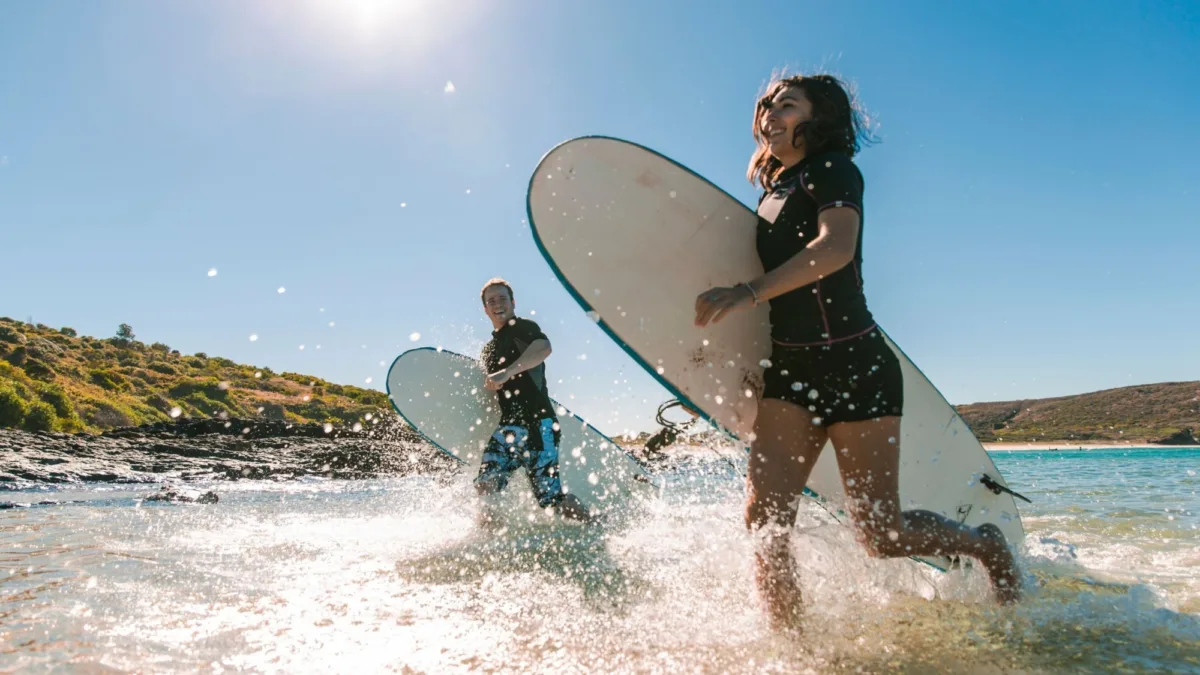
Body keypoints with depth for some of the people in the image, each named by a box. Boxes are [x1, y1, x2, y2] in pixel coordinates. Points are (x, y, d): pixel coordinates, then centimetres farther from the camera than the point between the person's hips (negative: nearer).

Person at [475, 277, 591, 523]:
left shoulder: (522, 328, 0)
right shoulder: (488, 349, 24)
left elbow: (544, 348, -25)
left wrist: (507, 372, -33)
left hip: (537, 424, -7)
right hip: (508, 426, 7)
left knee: (550, 497, -7)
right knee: (485, 484, -14)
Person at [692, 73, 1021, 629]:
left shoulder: (833, 170, -5)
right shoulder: (772, 193, 18)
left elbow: (837, 246, -26)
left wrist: (750, 292, -35)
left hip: (856, 368, -6)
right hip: (790, 372, 7)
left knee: (881, 535, 0)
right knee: (763, 520, -9)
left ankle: (988, 546, 30)